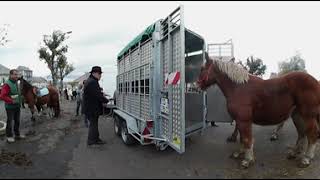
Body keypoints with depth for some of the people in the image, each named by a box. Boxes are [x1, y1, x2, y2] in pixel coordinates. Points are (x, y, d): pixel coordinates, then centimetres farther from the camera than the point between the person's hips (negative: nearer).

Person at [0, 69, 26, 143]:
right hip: (10, 107, -8)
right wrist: (11, 101, -23)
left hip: (17, 106, 8)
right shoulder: (7, 84, -18)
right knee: (10, 121, 5)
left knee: (17, 121, 16)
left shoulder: (16, 83, 8)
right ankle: (9, 136, 18)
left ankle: (17, 134, 29)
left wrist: (19, 102, 11)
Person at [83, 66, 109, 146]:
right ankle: (91, 141, 11)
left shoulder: (90, 81, 16)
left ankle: (96, 139, 28)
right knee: (93, 124, 0)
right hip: (92, 109, -11)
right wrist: (106, 101, -12)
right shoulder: (92, 82, -21)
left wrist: (102, 101, 9)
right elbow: (98, 95, -25)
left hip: (91, 108, 11)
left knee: (94, 124, 17)